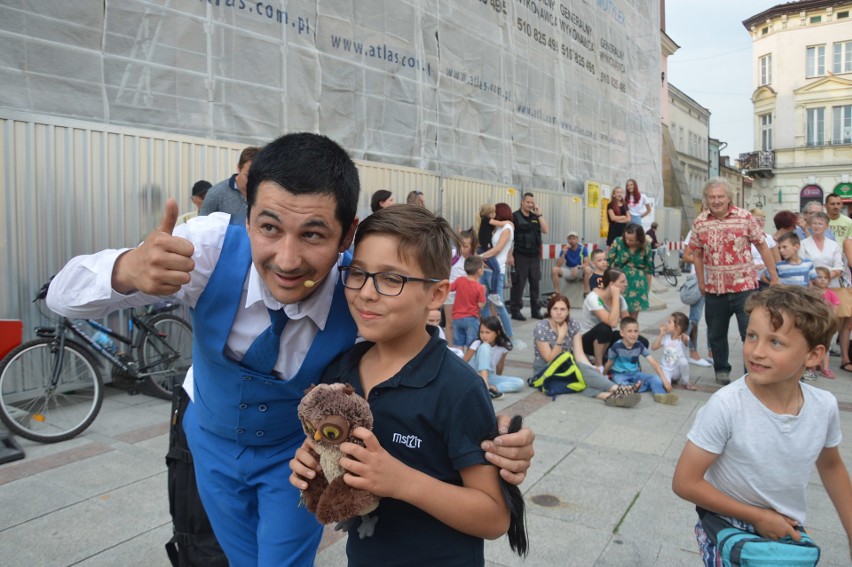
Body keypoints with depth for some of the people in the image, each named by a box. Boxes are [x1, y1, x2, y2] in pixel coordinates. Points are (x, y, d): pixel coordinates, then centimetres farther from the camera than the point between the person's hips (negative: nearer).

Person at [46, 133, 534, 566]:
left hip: (298, 453, -2)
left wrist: (496, 445, -42)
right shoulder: (212, 246, -32)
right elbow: (64, 295, -24)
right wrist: (127, 270, -49)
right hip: (212, 439, 2)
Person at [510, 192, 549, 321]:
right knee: (519, 284, -2)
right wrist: (510, 254, -14)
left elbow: (546, 230, 1)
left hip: (535, 256, 5)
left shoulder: (536, 217, 13)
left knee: (535, 283, 9)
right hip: (520, 256, -5)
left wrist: (539, 215, -5)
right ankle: (515, 311, 5)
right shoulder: (515, 216, -3)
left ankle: (536, 310, 17)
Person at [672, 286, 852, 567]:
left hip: (790, 531, 4)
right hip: (728, 529, -4)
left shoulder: (825, 406, -14)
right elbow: (685, 483, -21)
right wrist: (758, 517, -16)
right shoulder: (726, 405, -28)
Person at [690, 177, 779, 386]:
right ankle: (721, 370, 32)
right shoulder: (699, 223, 0)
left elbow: (762, 246, 0)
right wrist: (701, 283, 10)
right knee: (716, 334, 14)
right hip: (714, 289, 3)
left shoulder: (745, 217, -6)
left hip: (744, 286, -2)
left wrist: (774, 276, 0)